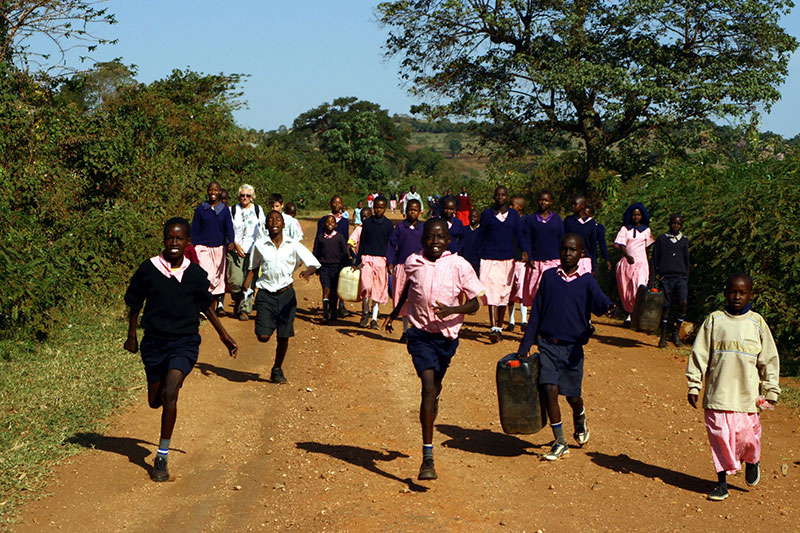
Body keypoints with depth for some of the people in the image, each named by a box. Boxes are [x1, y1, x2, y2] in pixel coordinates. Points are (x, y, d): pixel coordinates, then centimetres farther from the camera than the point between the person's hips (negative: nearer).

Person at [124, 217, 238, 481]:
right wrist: (132, 336, 13)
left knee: (170, 393, -22)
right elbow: (134, 304, 7)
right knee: (155, 401, 12)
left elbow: (206, 305, 12)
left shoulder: (196, 274, -5)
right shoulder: (148, 269, -7)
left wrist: (223, 334, 16)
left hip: (185, 342, -2)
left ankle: (162, 457, -14)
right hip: (154, 342, 2)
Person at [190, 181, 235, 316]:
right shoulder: (200, 209, 5)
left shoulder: (225, 210, 7)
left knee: (220, 277, 2)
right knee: (206, 276, -14)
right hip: (203, 248, -1)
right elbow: (195, 230, 7)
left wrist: (230, 242, -19)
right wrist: (194, 249, 1)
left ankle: (220, 305, 8)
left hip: (220, 248, 1)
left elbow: (229, 228, 0)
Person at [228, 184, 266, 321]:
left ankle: (245, 309, 1)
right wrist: (235, 245, -8)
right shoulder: (232, 210, 8)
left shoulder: (258, 209, 12)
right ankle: (238, 302, 16)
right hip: (235, 251, -1)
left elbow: (262, 230, 17)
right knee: (235, 281, -11)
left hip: (252, 251, 1)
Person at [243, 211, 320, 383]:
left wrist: (308, 271, -27)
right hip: (265, 294, 0)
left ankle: (277, 369, 25)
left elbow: (313, 264, -5)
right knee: (263, 336, -12)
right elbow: (253, 267, 13)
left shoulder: (293, 245, -3)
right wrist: (246, 286, 1)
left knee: (283, 336, 4)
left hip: (286, 294, 0)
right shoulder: (259, 245, -1)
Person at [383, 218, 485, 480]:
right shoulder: (413, 262, -4)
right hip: (421, 333, -1)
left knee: (435, 388, 19)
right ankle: (427, 457, -15)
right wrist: (395, 312, 27)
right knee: (429, 389, -15)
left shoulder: (459, 265, -9)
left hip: (448, 334, 1)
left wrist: (451, 310, -25)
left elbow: (474, 303, -6)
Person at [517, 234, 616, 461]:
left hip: (573, 347, -1)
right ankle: (560, 443, 1)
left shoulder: (586, 280, 0)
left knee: (572, 395, 5)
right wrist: (525, 345, 7)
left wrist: (609, 307, -45)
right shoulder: (549, 276, 5)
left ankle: (580, 420, 41)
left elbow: (598, 299, -20)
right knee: (550, 390, -11)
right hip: (548, 344, 1)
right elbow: (536, 312, 8)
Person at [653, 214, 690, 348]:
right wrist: (656, 274, 1)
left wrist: (686, 279, 8)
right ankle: (663, 337, 8)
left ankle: (676, 332, -4)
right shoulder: (661, 239, 9)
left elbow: (687, 261, 16)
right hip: (665, 277, -1)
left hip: (680, 277, 1)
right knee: (665, 307, 0)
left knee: (683, 303, -18)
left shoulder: (684, 241, 14)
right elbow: (655, 258, 10)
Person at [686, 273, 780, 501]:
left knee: (747, 434, 1)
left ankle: (752, 461, 35)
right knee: (719, 434, 0)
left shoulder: (757, 323, 4)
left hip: (747, 394, 0)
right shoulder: (714, 320, 3)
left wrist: (771, 391, 8)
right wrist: (694, 386, 2)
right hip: (717, 392, 0)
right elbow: (699, 354, 5)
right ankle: (722, 482, 13)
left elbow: (769, 359, 9)